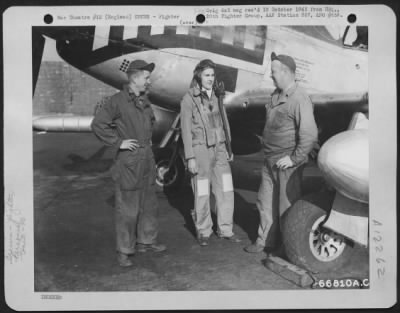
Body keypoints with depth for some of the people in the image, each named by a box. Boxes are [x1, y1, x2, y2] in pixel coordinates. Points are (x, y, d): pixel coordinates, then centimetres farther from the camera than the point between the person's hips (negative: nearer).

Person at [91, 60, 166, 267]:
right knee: (128, 209, -1)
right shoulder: (118, 101, -12)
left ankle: (146, 241, 31)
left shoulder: (144, 100, 12)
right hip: (129, 159, -8)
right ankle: (124, 251, 12)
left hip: (147, 157, 8)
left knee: (149, 203, 16)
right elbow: (98, 124, -14)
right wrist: (118, 142, -14)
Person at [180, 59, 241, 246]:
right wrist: (190, 157, -12)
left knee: (226, 191, 7)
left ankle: (225, 229, 21)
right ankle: (203, 231, 21)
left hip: (219, 148, 5)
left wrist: (227, 148, 14)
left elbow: (221, 123, 13)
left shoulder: (216, 95, 8)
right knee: (202, 194, 4)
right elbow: (186, 130, -9)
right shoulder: (189, 99, -8)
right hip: (200, 150, -5)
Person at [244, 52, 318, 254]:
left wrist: (294, 158, -20)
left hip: (287, 163, -9)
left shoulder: (299, 100, -19)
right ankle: (265, 241, 32)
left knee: (286, 206, 5)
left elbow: (309, 134, -25)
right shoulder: (276, 94, 9)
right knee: (266, 202, 16)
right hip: (270, 161, 9)